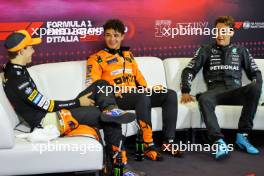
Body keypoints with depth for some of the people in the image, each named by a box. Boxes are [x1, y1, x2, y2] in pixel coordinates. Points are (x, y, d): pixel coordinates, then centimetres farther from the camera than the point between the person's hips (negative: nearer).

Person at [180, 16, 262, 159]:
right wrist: (185, 92, -3)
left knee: (255, 87, -33)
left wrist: (255, 88, -3)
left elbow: (255, 72, 19)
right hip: (215, 91, -1)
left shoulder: (241, 51, 22)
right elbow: (189, 70, 12)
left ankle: (242, 136, -27)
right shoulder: (206, 50, 18)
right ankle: (219, 141, -43)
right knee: (204, 99, -38)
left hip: (235, 90, 1)